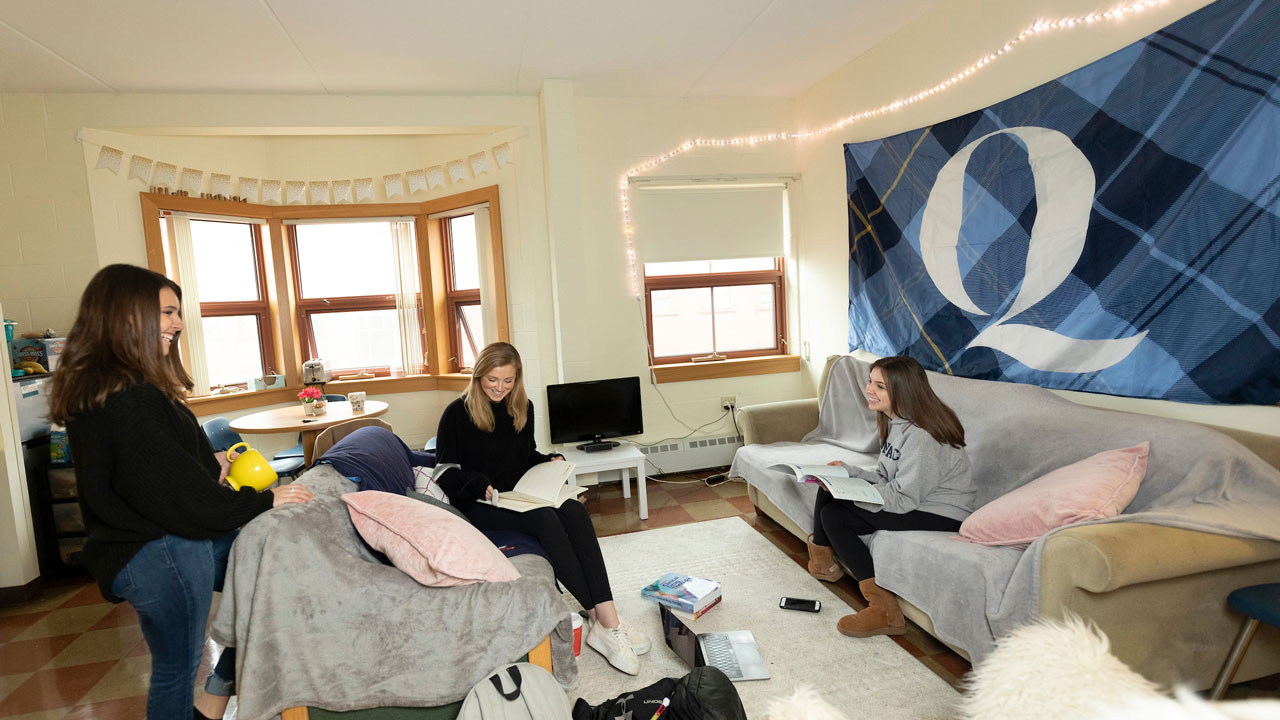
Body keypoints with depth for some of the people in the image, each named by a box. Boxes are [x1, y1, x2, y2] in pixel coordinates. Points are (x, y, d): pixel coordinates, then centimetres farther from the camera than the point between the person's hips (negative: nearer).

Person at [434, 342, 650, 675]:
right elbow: (446, 472, -5)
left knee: (575, 511, -26)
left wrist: (550, 460, 3)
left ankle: (609, 620, -33)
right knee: (545, 519, -33)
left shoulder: (523, 408, 11)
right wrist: (480, 485, -22)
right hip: (478, 505, -5)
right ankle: (599, 620, -31)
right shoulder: (457, 414, -5)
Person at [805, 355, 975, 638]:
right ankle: (821, 559, 17)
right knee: (829, 494, -1)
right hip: (913, 501, 10)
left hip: (942, 516, -10)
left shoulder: (921, 435, -24)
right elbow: (886, 478, 11)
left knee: (834, 516, -20)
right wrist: (848, 472, -2)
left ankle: (883, 610, -15)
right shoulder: (895, 422, 6)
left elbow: (903, 499, -24)